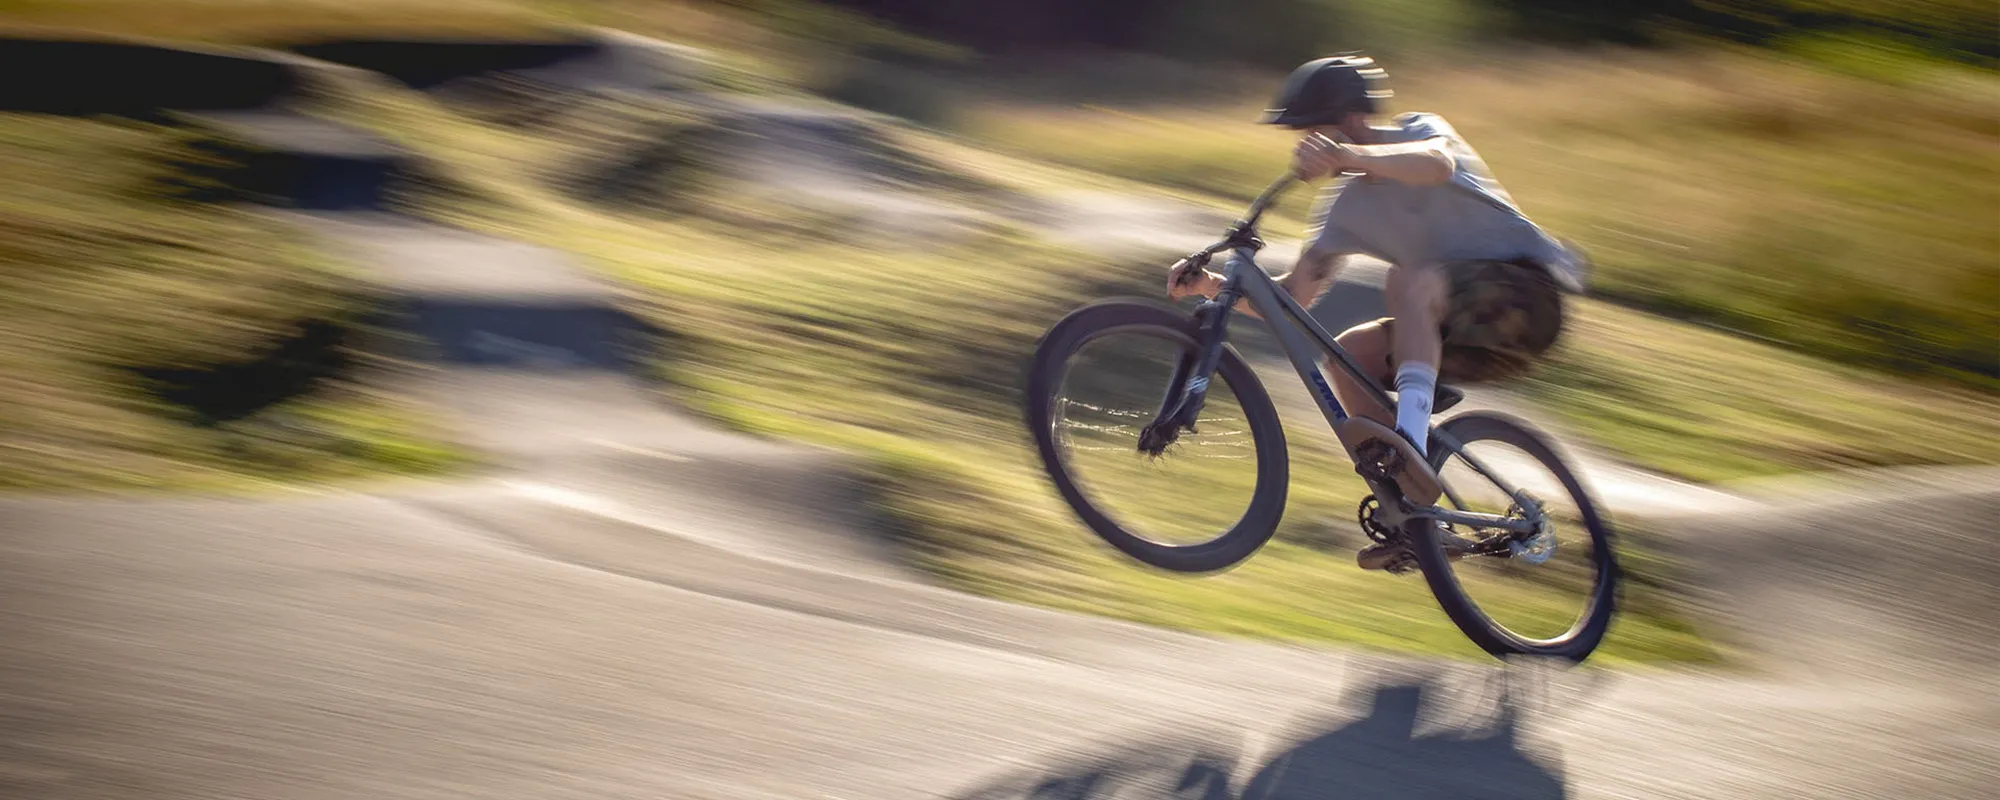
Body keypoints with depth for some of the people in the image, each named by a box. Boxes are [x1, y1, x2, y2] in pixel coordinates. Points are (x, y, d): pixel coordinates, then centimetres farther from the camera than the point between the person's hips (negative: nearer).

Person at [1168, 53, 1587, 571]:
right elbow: (1293, 296, 5)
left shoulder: (1419, 131, -8)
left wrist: (1344, 155, -50)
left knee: (1409, 282, -31)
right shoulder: (1347, 203, 9)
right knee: (1348, 357, -7)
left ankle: (1411, 439, -42)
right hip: (1460, 324, 8)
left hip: (1526, 294, -8)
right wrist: (1215, 286, -10)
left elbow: (1435, 164, -35)